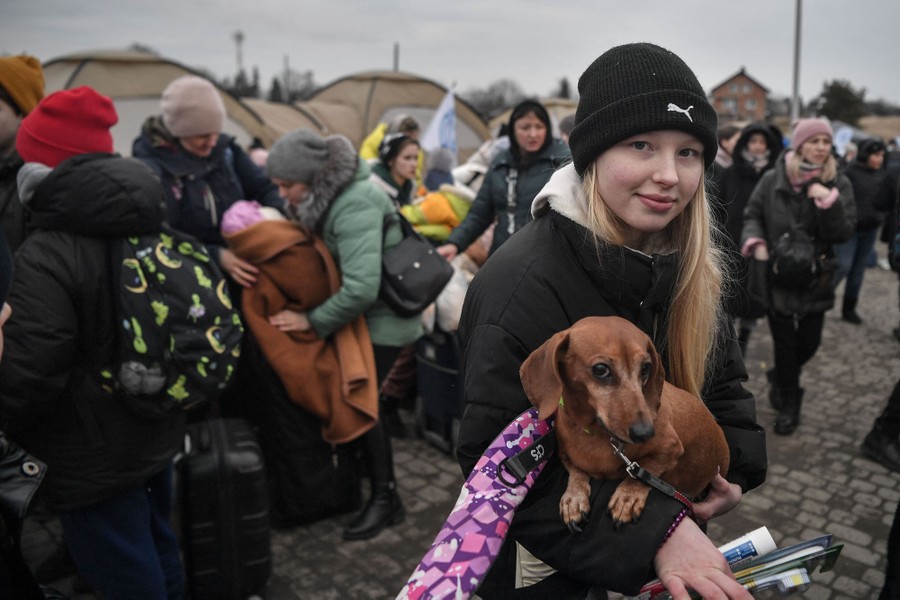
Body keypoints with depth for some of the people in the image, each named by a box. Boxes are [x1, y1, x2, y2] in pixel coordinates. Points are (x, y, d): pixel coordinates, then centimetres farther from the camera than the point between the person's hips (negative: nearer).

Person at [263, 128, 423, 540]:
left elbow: (362, 287, -34)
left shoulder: (354, 204, -27)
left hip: (383, 318, -8)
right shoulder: (326, 194, 2)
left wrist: (313, 320, -24)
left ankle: (385, 498, 12)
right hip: (363, 313, 8)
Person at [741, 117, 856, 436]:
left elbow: (844, 232, -10)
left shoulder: (838, 184, -4)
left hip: (815, 279, 2)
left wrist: (829, 201, -25)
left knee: (809, 343, 11)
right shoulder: (773, 180, -7)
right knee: (785, 343, 6)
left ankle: (780, 378, 43)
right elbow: (752, 216, 4)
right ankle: (788, 405, 25)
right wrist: (756, 243, -14)